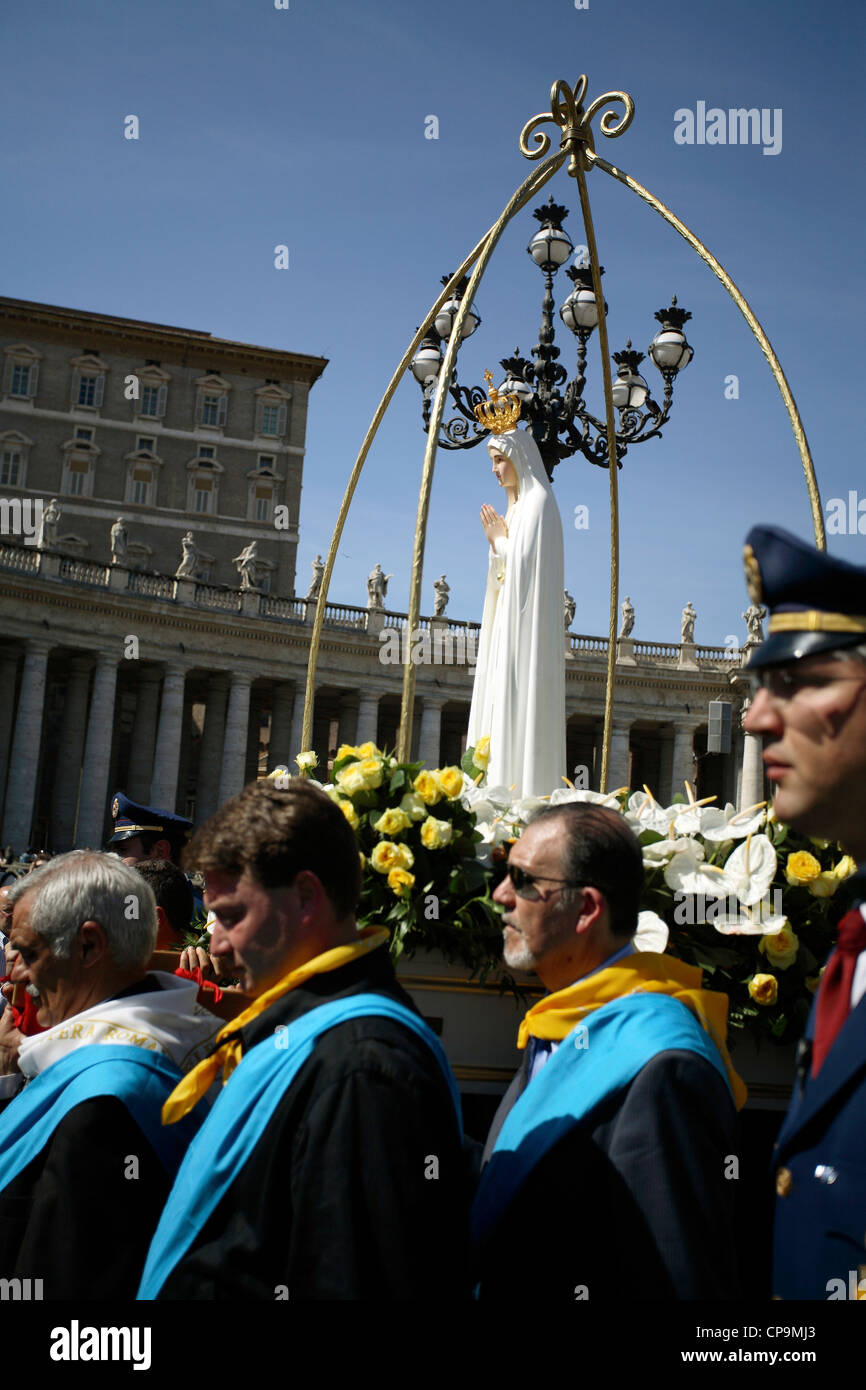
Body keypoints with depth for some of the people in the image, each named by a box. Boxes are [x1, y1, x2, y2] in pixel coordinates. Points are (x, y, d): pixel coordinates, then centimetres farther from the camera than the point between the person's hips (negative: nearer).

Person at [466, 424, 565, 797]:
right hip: (506, 622, 10)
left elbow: (526, 562, -16)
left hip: (525, 623, -10)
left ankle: (521, 792, -17)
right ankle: (500, 789, 3)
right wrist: (496, 542, 7)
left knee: (518, 701, -14)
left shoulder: (538, 503, -6)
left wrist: (500, 540, -2)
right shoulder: (517, 506, 21)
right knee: (501, 702, 4)